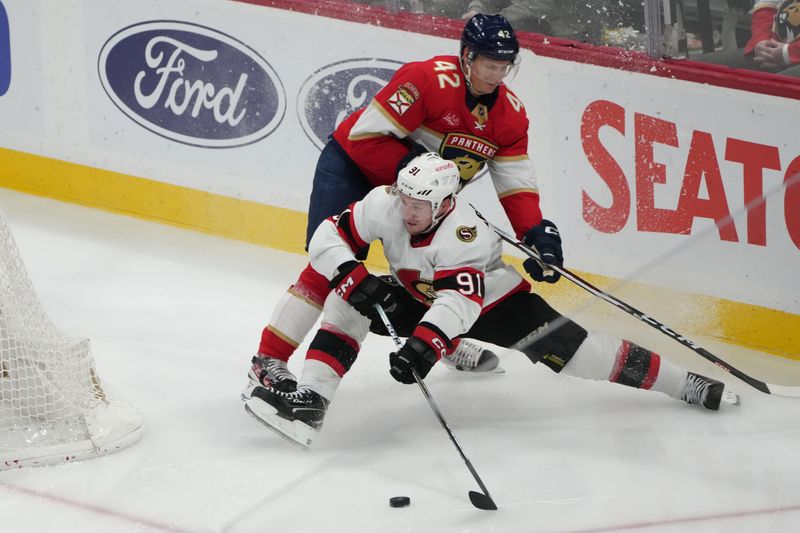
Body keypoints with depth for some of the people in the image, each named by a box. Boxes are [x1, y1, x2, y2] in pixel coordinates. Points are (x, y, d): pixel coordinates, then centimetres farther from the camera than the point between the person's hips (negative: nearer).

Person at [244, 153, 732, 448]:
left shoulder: (464, 235, -37)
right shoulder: (384, 206, -23)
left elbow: (458, 303, -48)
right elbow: (327, 239, -18)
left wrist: (423, 347, -62)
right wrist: (357, 279, -35)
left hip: (494, 303, -5)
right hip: (418, 297, 5)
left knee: (573, 353, -15)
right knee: (350, 302, -16)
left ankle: (687, 385, -6)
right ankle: (311, 399, -20)